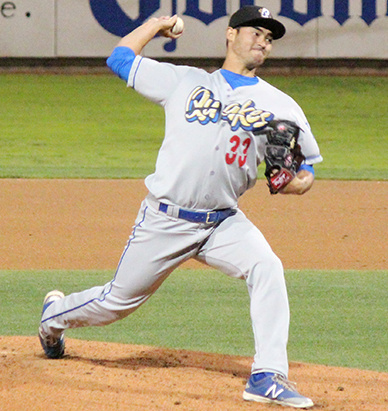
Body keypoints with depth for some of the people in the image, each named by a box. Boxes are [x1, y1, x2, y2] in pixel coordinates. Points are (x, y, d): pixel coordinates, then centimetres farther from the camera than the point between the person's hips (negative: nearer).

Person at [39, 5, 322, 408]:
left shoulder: (280, 106, 7)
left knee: (266, 268, -27)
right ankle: (56, 313, 42)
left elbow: (306, 170, 9)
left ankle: (267, 377, -28)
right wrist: (157, 24, 22)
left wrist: (294, 182, -13)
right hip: (165, 220, -1)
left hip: (224, 223, 1)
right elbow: (120, 58, 14)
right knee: (120, 299, 10)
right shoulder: (184, 81, 6)